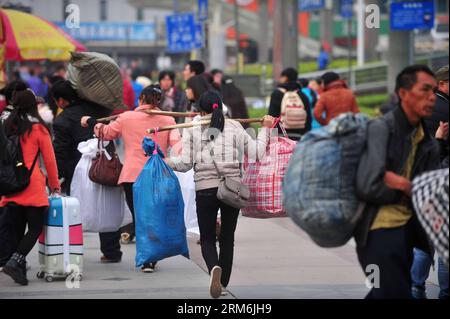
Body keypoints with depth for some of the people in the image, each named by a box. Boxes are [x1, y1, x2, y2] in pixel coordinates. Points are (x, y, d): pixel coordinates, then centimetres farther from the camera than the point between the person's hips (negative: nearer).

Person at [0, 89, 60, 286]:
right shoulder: (38, 129, -4)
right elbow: (49, 159, 1)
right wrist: (54, 184, 13)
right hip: (33, 187, -5)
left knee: (18, 229, 10)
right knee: (36, 227, 0)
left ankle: (20, 269, 9)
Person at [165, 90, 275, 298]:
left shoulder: (193, 129, 1)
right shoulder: (234, 127, 5)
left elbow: (185, 163, -2)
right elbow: (256, 151, 7)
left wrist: (165, 161, 14)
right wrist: (265, 129, 22)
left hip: (205, 189, -2)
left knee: (207, 238, 6)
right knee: (227, 238, 14)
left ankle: (214, 268, -24)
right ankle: (224, 283, 16)